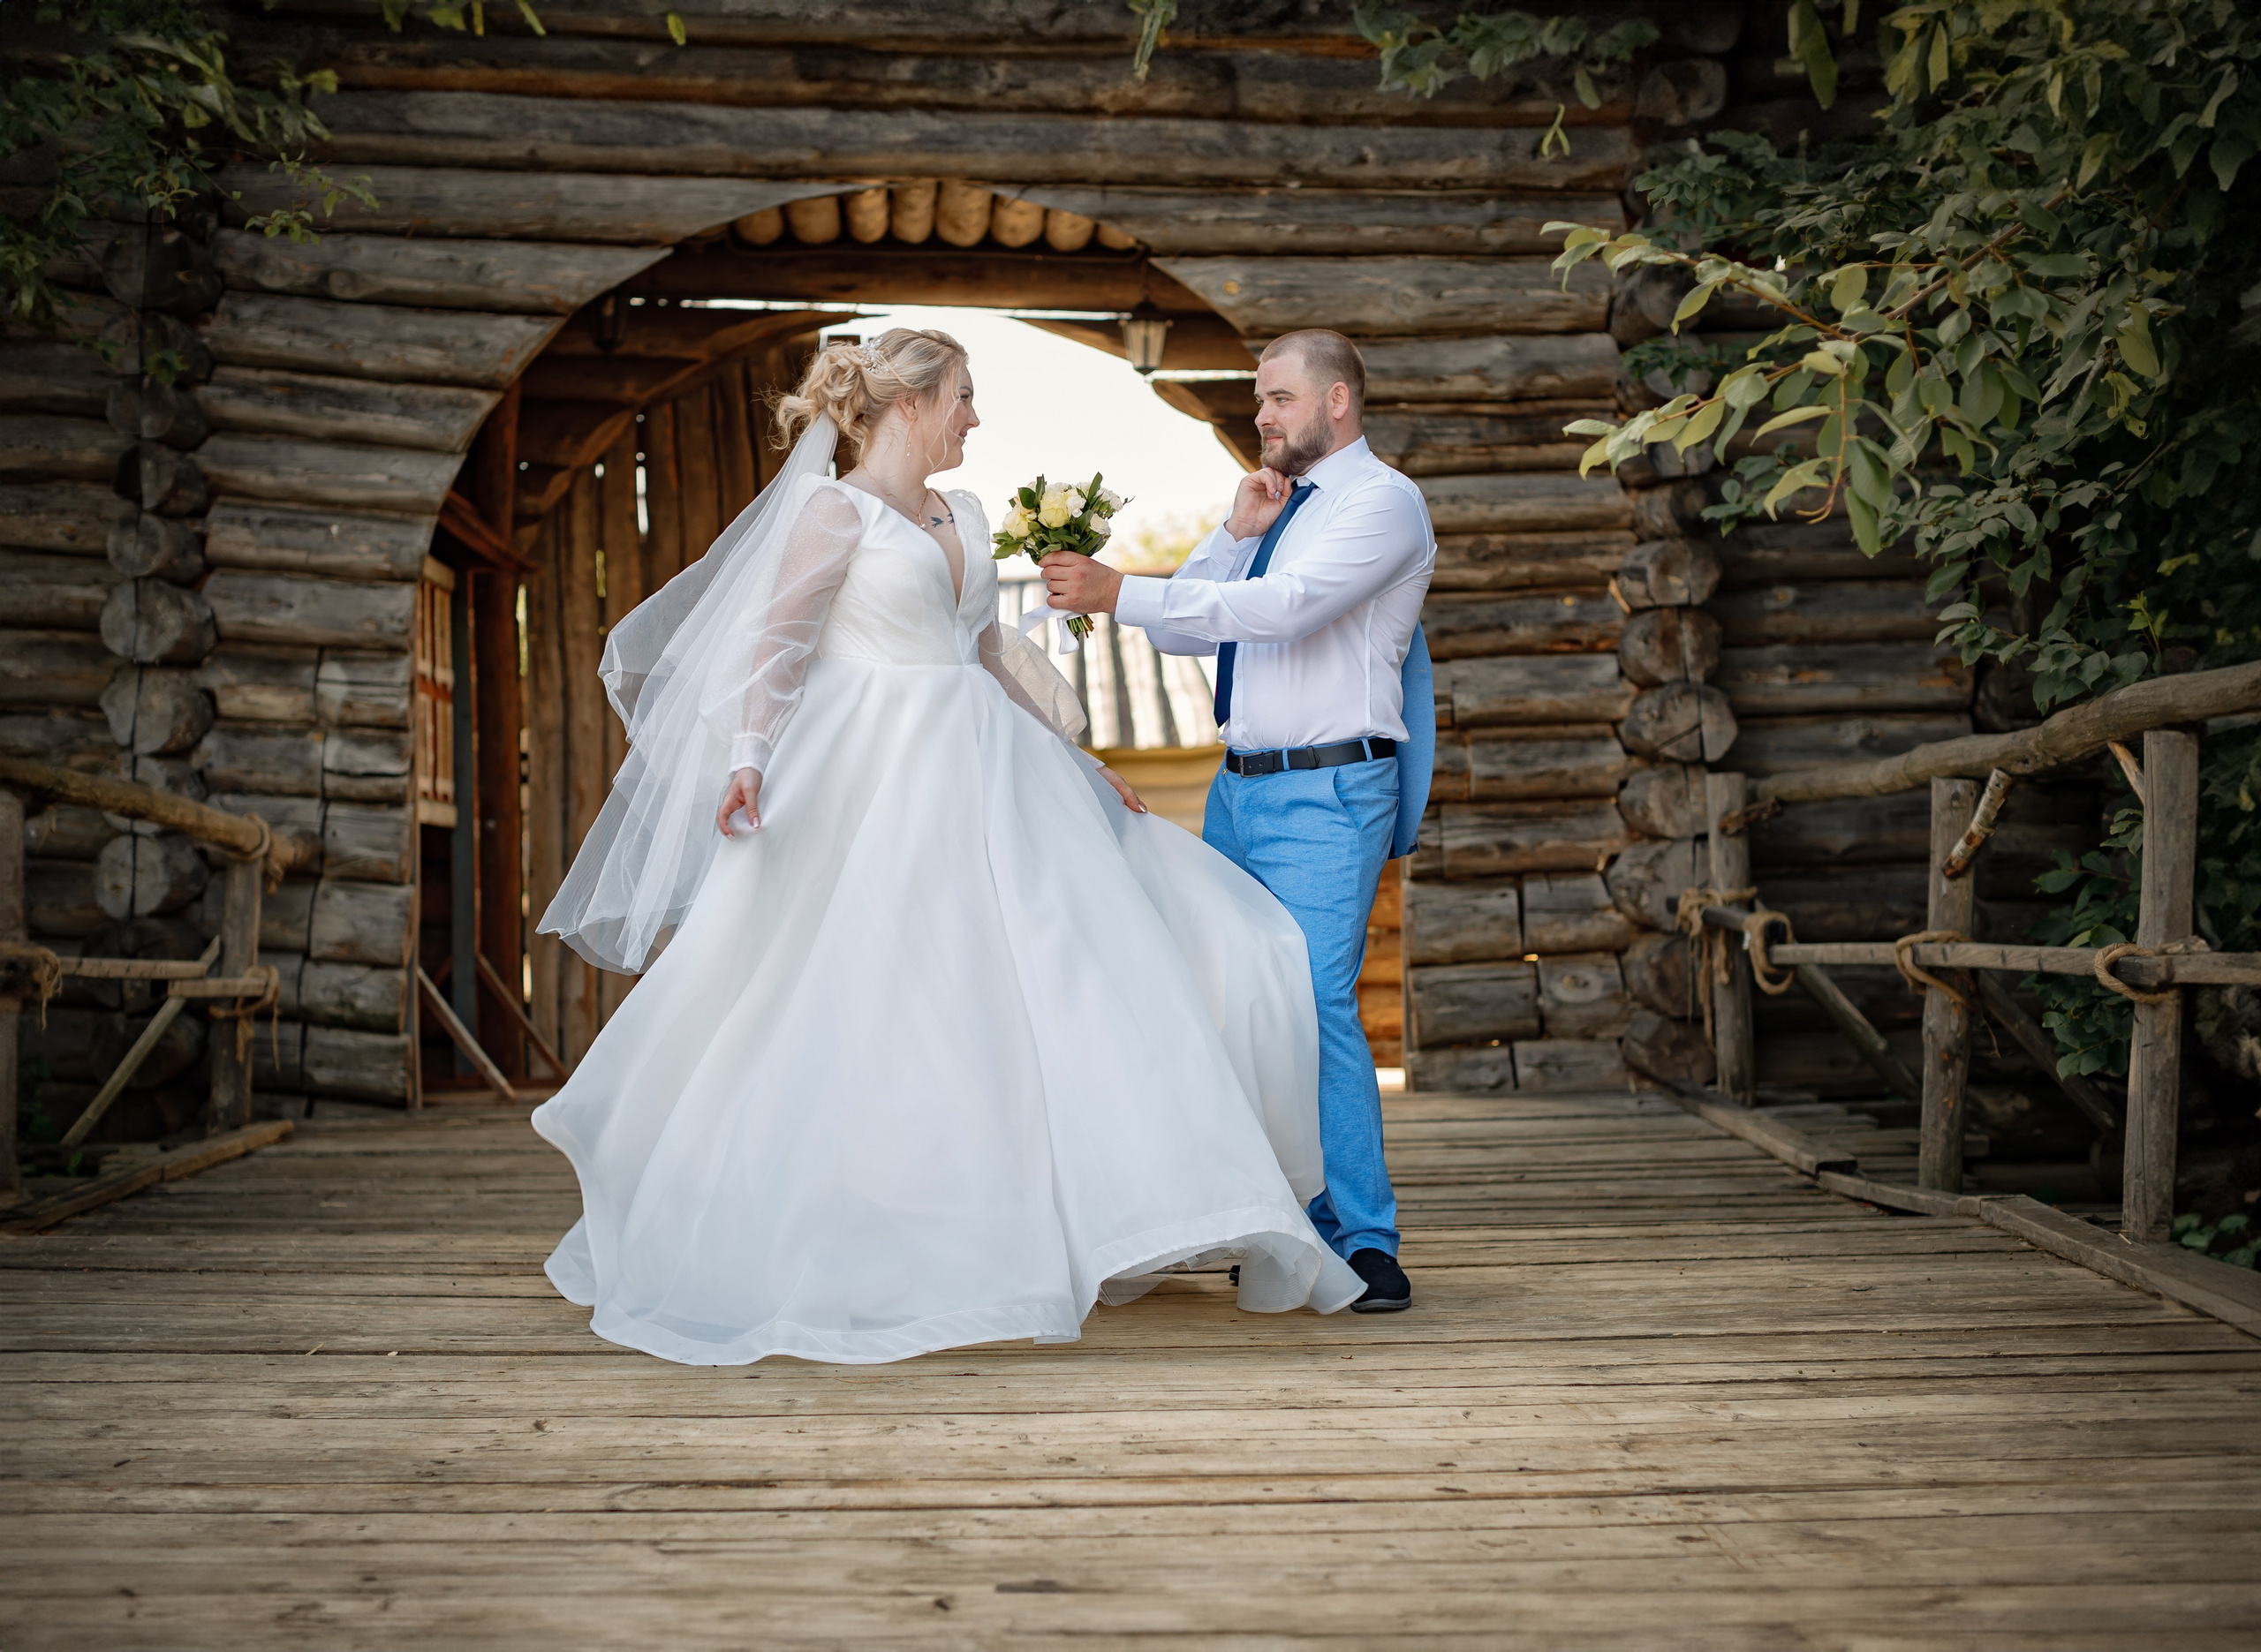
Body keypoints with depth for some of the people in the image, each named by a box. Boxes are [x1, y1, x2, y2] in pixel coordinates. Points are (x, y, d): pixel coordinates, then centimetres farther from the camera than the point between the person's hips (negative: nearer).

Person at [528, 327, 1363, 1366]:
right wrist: (748, 758, -27)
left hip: (984, 776, 7)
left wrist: (1079, 761, 20)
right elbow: (776, 642, -13)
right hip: (875, 783, -7)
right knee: (858, 1011, -4)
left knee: (1062, 958, 4)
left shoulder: (961, 519, 16)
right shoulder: (836, 508, -5)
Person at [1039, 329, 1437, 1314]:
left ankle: (1367, 1245, -9)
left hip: (1327, 796, -8)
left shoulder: (1381, 502, -6)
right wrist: (1236, 531, 1)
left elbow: (1285, 606, -23)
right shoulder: (1273, 505, 20)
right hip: (1239, 789, 8)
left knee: (1314, 1002, -17)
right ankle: (1305, 1229, 21)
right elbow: (1177, 631, 15)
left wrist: (1119, 593, -26)